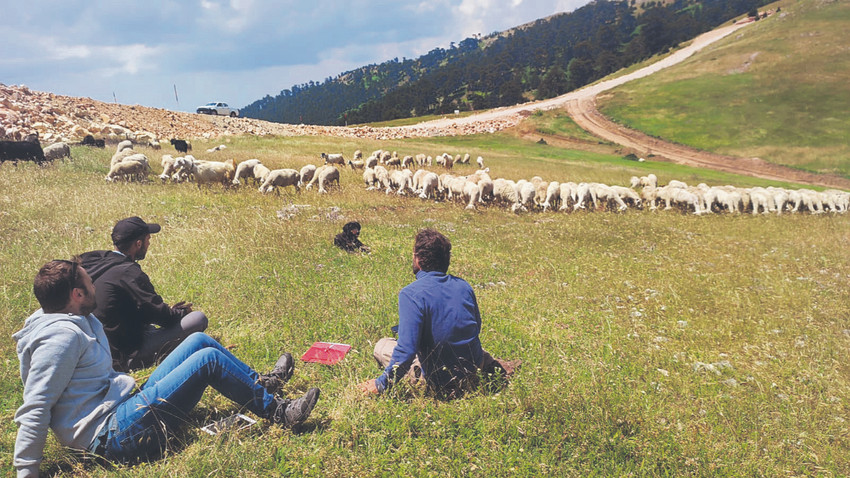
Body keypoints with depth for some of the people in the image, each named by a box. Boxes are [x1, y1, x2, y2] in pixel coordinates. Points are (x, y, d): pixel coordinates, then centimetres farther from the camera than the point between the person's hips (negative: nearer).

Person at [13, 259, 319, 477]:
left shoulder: (69, 322, 12)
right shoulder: (62, 336, -20)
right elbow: (35, 409, -22)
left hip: (128, 403, 10)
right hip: (116, 434, -10)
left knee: (199, 340, 8)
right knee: (208, 359, -13)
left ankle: (260, 383, 24)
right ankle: (277, 411, 1)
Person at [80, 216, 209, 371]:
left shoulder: (95, 260, 5)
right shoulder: (130, 273, -23)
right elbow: (160, 315, -17)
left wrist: (169, 311, 12)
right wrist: (181, 312, 4)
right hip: (128, 355, -9)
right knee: (198, 318, -15)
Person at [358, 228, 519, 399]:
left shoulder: (411, 294, -21)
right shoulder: (463, 285, -3)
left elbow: (406, 351, -25)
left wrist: (381, 384, -13)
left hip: (442, 385, -5)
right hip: (475, 369, 6)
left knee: (382, 346, 9)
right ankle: (492, 363, 22)